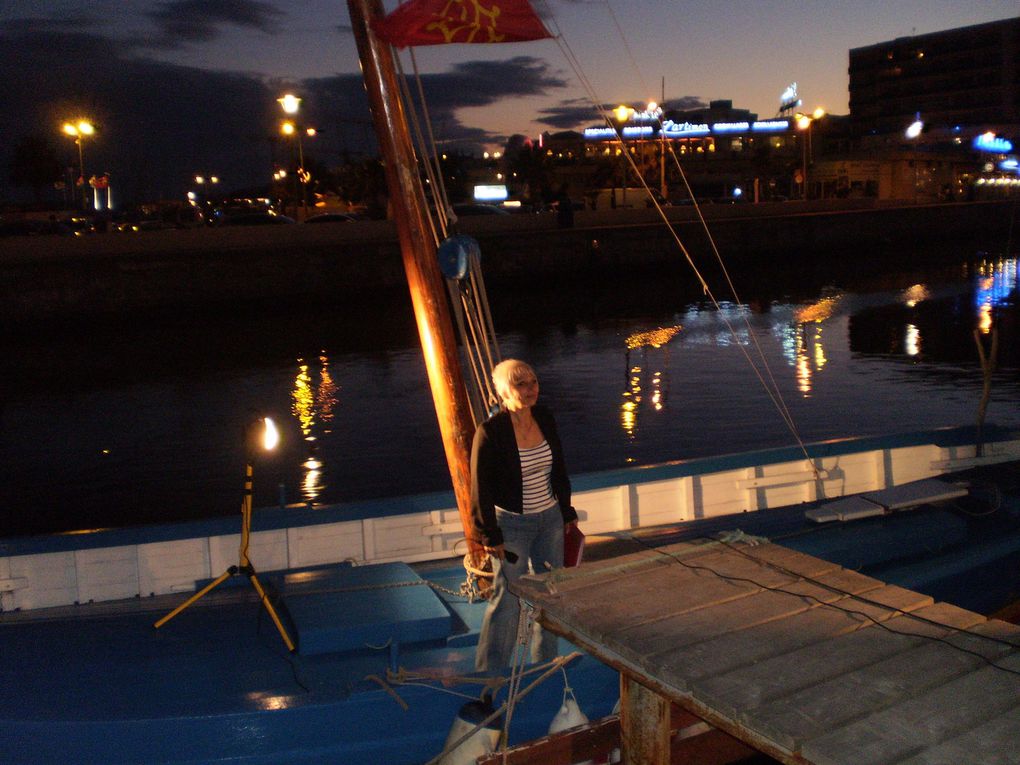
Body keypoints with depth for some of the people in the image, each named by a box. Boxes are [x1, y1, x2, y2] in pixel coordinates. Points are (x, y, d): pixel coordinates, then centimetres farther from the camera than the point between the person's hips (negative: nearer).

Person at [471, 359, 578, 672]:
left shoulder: (545, 418, -2)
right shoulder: (490, 432, -20)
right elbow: (481, 488, -16)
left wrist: (567, 511, 13)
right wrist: (490, 536, -14)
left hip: (550, 519, 6)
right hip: (512, 523, -6)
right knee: (507, 599, 1)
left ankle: (546, 660, 35)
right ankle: (490, 670, 16)